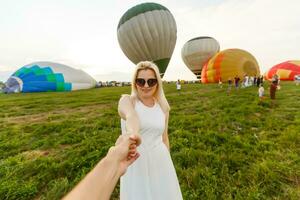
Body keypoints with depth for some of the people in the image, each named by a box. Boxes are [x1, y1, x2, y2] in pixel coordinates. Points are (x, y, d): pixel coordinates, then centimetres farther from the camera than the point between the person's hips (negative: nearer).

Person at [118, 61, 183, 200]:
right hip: (135, 165, -2)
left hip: (160, 162, 3)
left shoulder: (163, 106, -1)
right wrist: (132, 133, -56)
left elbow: (164, 137, 8)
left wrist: (168, 163, 14)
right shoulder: (126, 100, -11)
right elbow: (131, 116, -35)